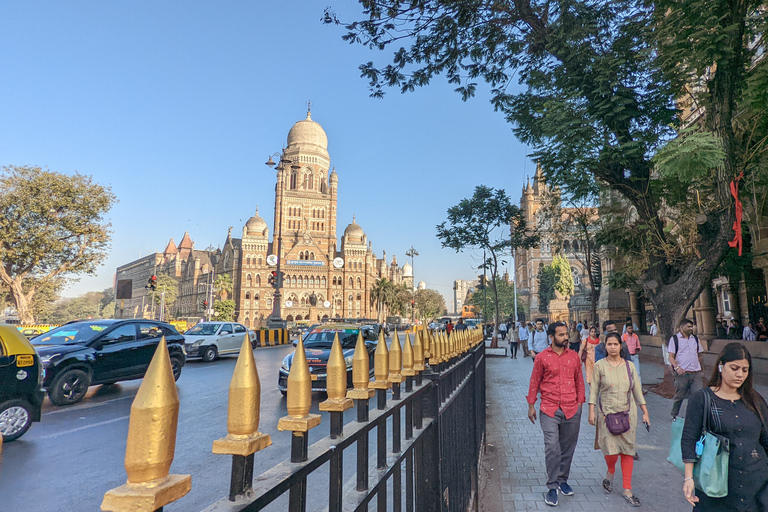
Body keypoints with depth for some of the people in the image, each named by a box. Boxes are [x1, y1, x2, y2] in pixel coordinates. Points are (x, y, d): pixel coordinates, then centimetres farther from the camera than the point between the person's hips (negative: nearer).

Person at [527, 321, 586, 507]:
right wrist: (531, 405, 3)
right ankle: (552, 487, 7)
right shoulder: (542, 357, -4)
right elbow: (534, 382, 2)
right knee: (552, 448, -6)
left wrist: (580, 402, 11)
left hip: (572, 410, 3)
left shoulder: (574, 356, 5)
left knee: (567, 448, 13)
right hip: (549, 410, -3)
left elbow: (579, 380, 13)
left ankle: (563, 480, 32)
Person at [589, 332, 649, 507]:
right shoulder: (599, 365, -4)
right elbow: (594, 389, -1)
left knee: (628, 450, 4)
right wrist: (591, 411, -5)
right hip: (607, 412, -2)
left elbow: (637, 390, 8)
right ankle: (610, 472, 27)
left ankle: (627, 490, 16)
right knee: (611, 449, -6)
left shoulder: (629, 366, 3)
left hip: (628, 413, 2)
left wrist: (645, 412, 6)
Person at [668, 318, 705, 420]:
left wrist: (699, 368, 20)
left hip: (696, 373, 4)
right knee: (679, 396, 5)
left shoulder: (695, 338, 14)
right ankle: (674, 415, 21)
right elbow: (671, 356, -6)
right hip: (682, 373, -4)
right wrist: (677, 367, -22)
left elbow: (699, 355, 23)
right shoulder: (674, 339, -1)